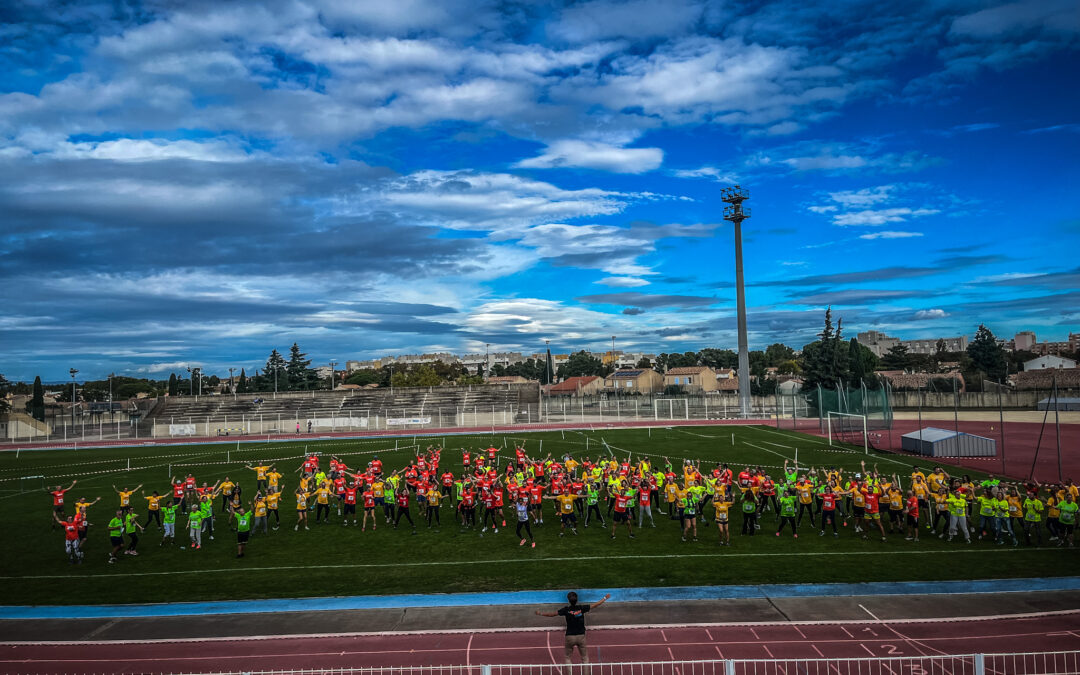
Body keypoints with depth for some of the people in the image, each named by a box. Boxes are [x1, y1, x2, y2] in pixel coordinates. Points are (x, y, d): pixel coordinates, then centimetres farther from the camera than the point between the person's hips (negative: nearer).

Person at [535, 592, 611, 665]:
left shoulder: (566, 610, -9)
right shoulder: (582, 608, -7)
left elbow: (552, 614, -2)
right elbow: (595, 605, 2)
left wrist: (540, 613, 12)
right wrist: (605, 598, 16)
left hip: (570, 637, -1)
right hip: (581, 636, 1)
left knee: (567, 657, 15)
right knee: (584, 658, 12)